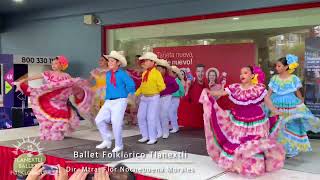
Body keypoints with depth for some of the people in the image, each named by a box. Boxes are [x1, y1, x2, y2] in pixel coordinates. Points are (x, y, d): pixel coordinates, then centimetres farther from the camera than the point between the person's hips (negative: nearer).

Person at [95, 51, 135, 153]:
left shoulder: (122, 74, -9)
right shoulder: (108, 74, 10)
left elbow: (131, 85, -19)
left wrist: (127, 93, -3)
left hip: (120, 101, -6)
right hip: (108, 102, 7)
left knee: (116, 122, -10)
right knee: (99, 120, -1)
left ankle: (119, 145, 8)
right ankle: (107, 141, 15)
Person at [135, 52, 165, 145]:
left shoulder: (157, 73, -11)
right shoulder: (144, 73, 9)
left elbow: (162, 87, -9)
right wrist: (136, 94, 10)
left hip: (153, 98, -7)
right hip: (144, 98, 7)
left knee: (151, 118, -3)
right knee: (141, 117, 9)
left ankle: (153, 138, 10)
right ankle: (145, 136, 22)